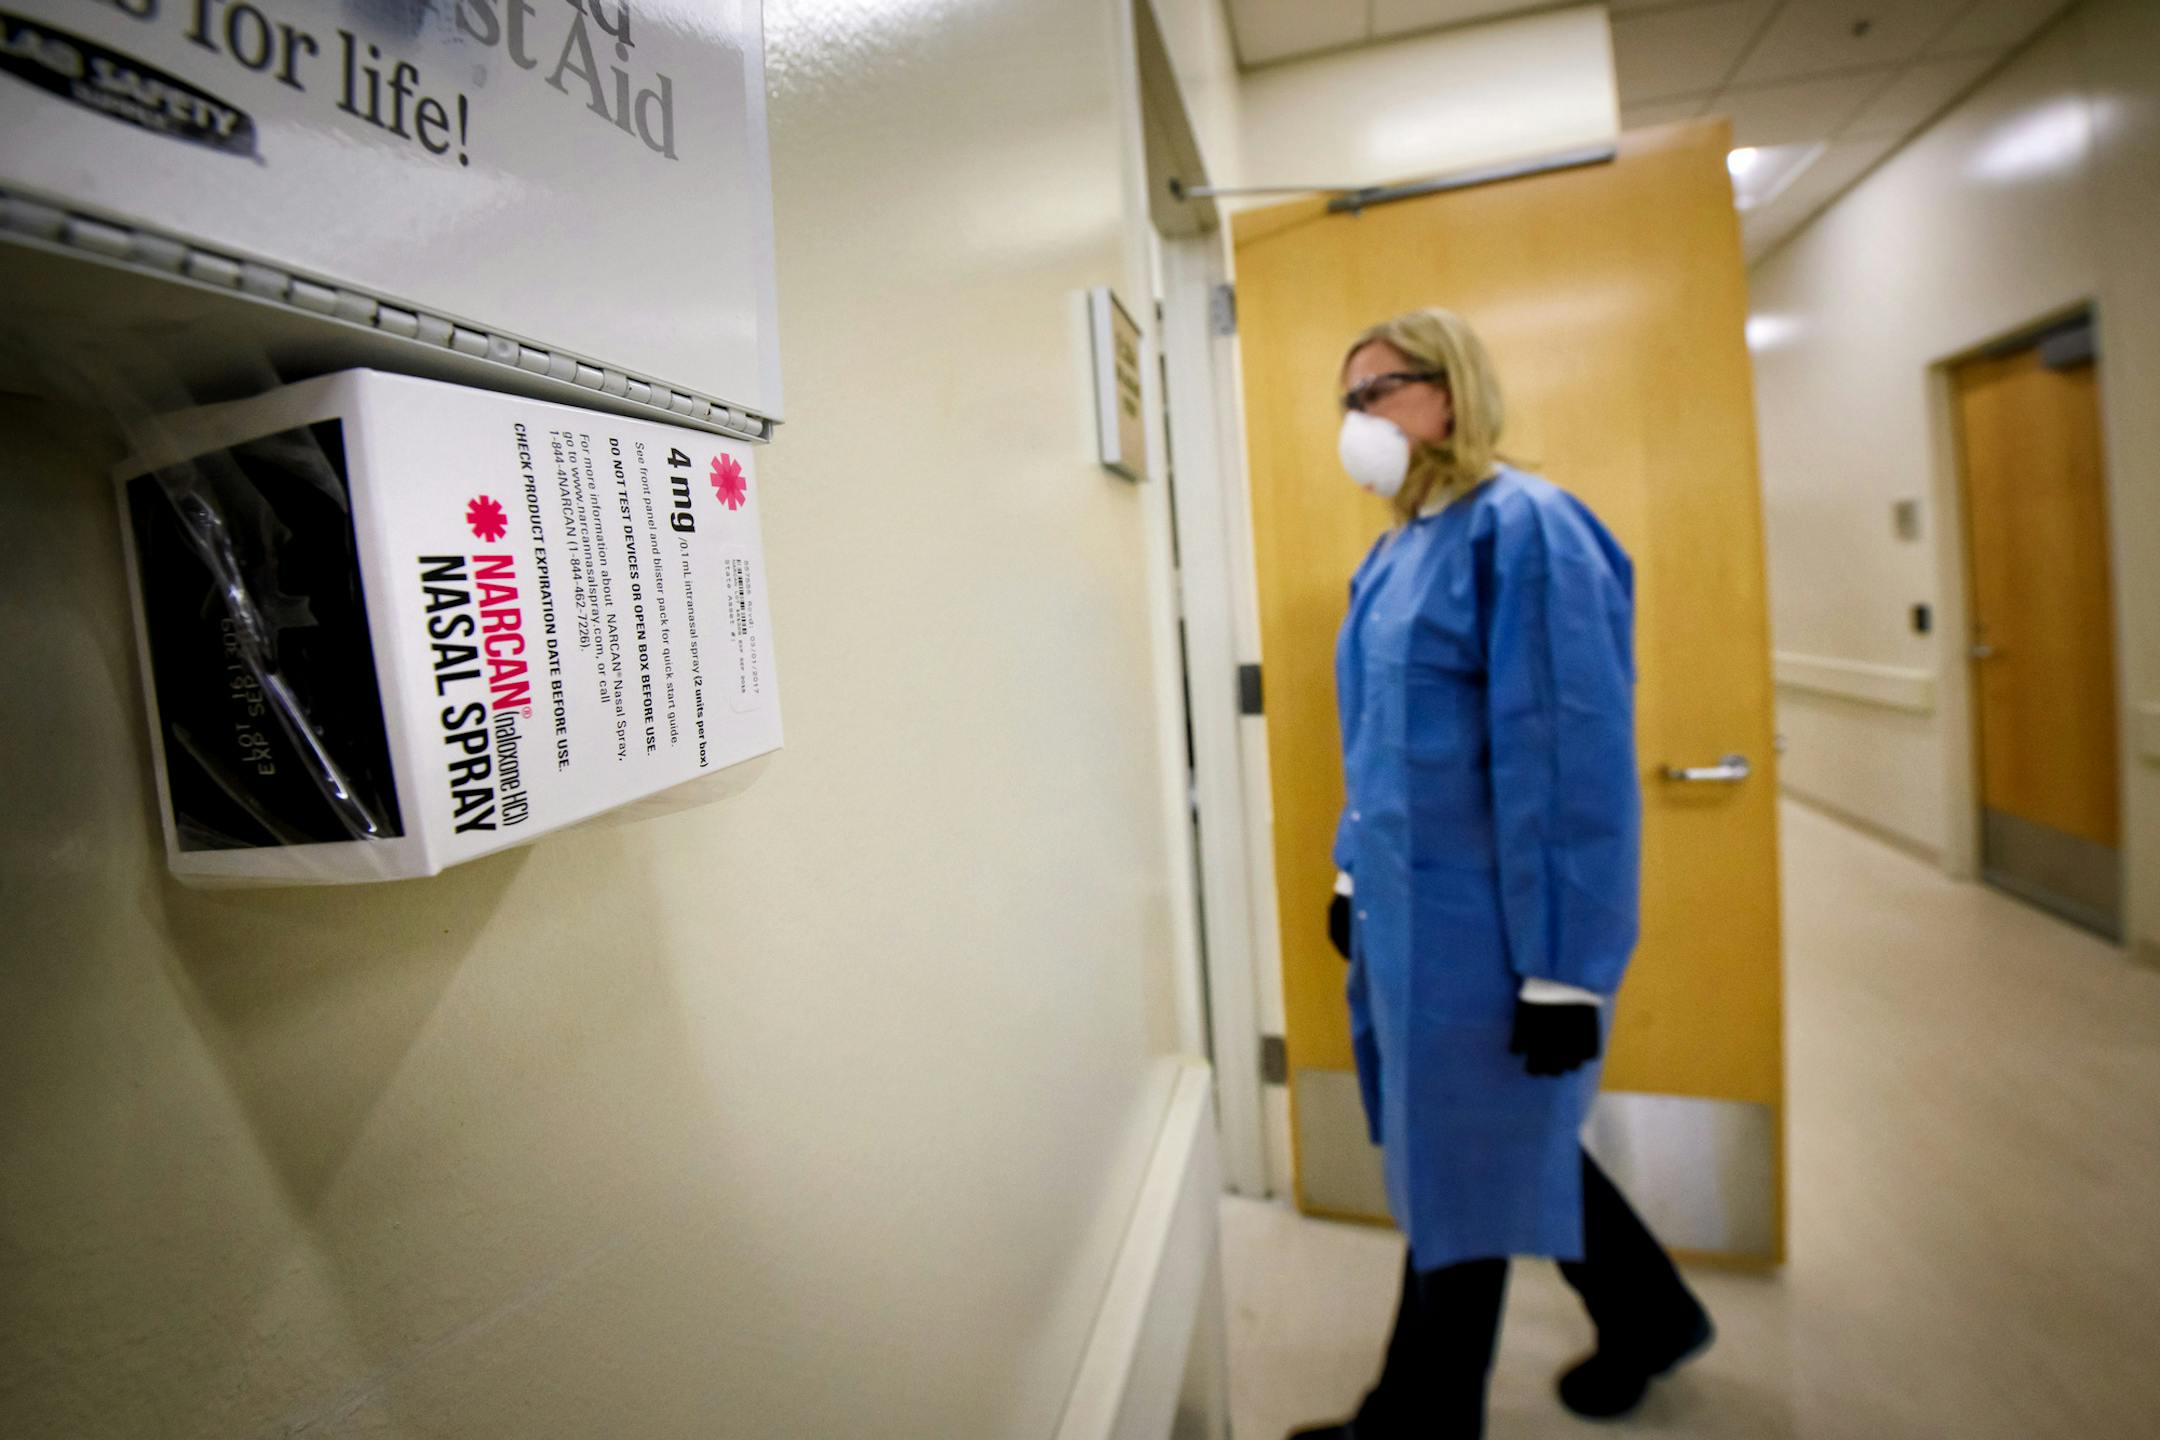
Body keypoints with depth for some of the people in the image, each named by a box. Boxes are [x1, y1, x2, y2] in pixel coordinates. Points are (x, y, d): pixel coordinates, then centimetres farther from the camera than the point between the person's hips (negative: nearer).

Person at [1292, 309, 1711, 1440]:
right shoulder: (1396, 549, 10)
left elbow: (1576, 763, -20)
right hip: (1405, 911, 9)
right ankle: (1650, 1317, 48)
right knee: (1503, 1147, 23)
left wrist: (1563, 968, -19)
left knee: (1459, 1176, 9)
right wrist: (1353, 872, 17)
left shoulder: (1524, 528, -16)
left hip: (1482, 925, -8)